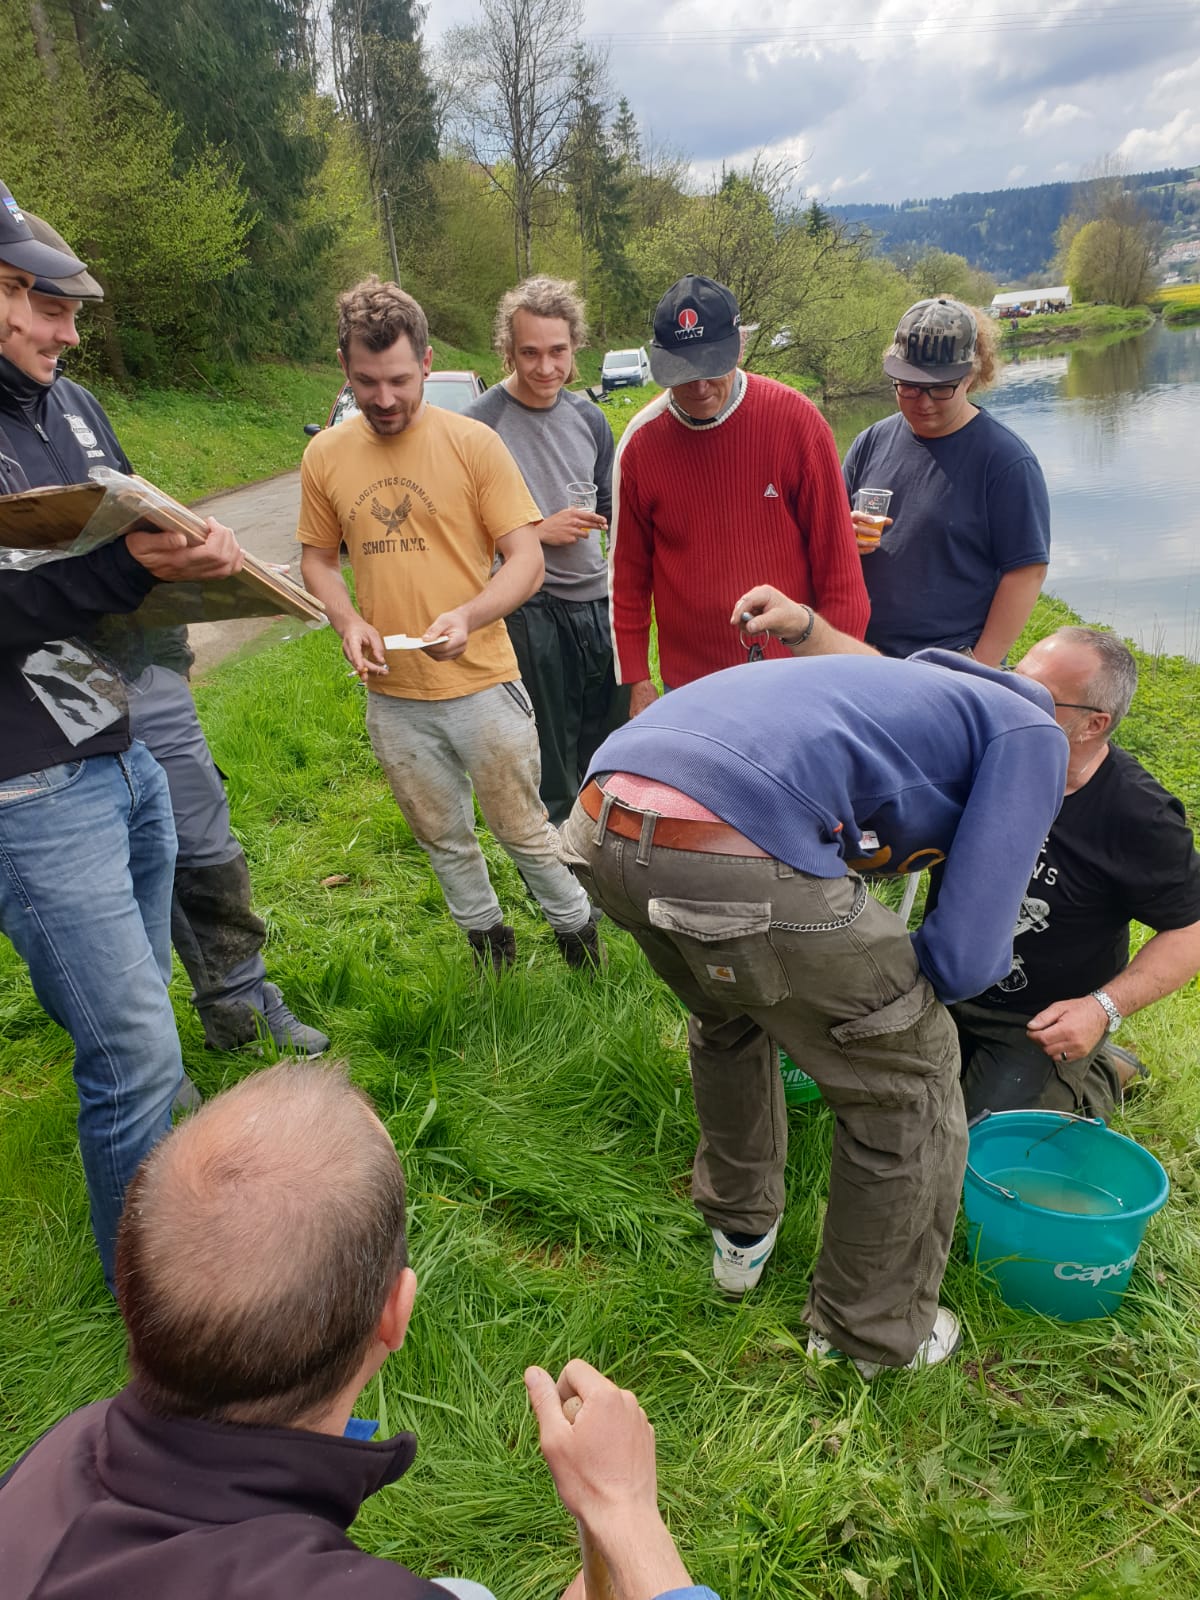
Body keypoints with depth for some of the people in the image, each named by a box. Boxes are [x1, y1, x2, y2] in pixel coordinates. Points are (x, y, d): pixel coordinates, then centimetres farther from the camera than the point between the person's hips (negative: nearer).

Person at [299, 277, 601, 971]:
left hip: (482, 683, -3)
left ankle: (577, 927, 33)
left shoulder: (473, 442, -9)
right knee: (442, 836, 19)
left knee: (523, 828, 9)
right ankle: (486, 934, 42)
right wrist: (348, 620, -9)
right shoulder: (325, 455, 1)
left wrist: (467, 615, -28)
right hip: (393, 694, 4)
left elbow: (526, 559, -10)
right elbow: (319, 557, 12)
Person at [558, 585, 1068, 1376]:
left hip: (598, 825, 10)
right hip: (735, 857, -9)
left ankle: (740, 1232, 61)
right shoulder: (1033, 738, 14)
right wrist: (888, 981, 24)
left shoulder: (907, 685, 37)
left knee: (730, 1014, 40)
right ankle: (876, 1336, 41)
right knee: (908, 1077, 18)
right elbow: (964, 960, 8)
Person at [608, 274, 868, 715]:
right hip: (688, 682, 2)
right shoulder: (640, 442, -3)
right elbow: (628, 574, 5)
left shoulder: (797, 420, -8)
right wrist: (636, 679, 4)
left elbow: (836, 558, -4)